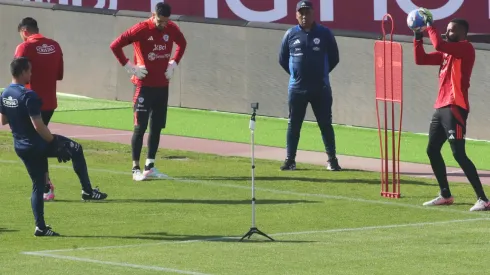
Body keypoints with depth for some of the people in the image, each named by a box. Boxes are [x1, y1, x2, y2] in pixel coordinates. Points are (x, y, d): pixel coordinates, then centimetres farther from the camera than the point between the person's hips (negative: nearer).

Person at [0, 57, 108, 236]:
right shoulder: (28, 96, -23)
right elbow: (38, 126, -25)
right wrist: (54, 142, -16)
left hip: (20, 147, 8)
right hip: (38, 145, -8)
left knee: (38, 185, 15)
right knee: (76, 150, 12)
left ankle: (40, 227, 13)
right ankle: (87, 191, 15)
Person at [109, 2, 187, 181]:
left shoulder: (172, 29, 2)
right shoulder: (141, 30, -14)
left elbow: (182, 43, 24)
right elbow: (115, 45, -13)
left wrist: (173, 63, 11)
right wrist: (129, 67, -12)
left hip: (162, 85, 6)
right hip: (144, 85, -6)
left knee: (157, 126, 8)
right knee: (140, 127, -5)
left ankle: (150, 167, 15)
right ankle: (136, 168, -1)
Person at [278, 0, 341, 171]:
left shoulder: (324, 33, 0)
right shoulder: (290, 35, 3)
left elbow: (334, 58, 8)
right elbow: (283, 59, 12)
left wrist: (321, 74, 6)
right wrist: (296, 74, 7)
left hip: (321, 88, -1)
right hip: (296, 88, 1)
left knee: (325, 124, 2)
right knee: (294, 124, 5)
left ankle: (332, 160, 7)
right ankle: (290, 160, 11)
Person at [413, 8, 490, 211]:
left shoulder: (466, 48, -9)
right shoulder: (446, 53, 18)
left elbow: (438, 45, -23)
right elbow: (420, 59, 19)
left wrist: (430, 25, -10)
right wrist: (418, 36, 10)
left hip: (455, 108, -10)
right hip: (441, 107, 10)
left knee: (459, 154, -15)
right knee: (432, 150, 14)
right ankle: (445, 195, 23)